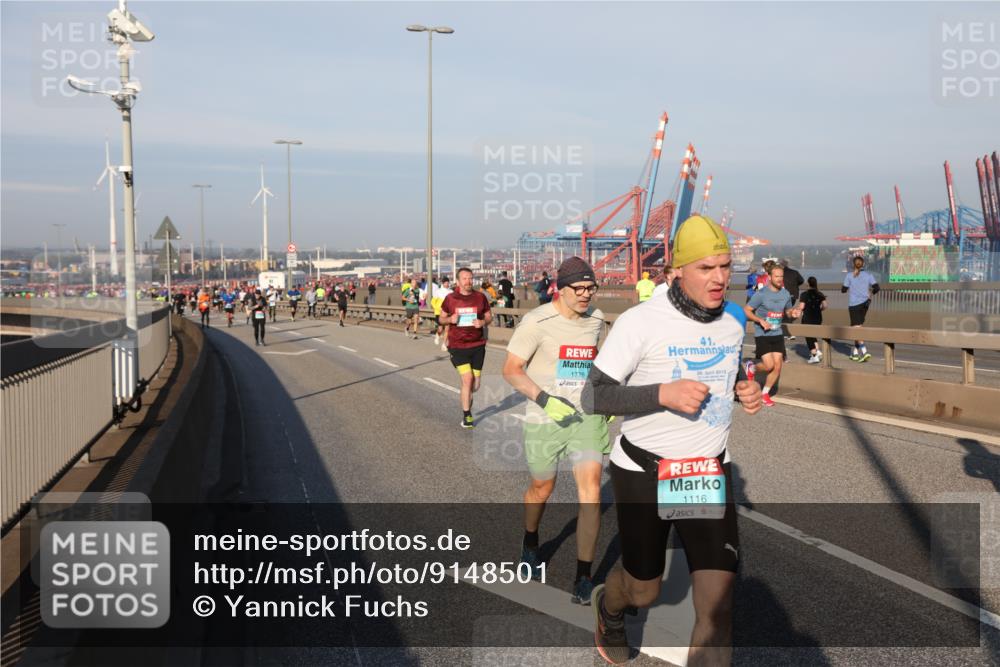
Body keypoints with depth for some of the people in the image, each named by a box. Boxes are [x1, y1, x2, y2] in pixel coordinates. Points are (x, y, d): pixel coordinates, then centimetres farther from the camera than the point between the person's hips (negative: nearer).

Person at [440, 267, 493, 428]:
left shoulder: (480, 297, 2)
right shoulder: (450, 298, -1)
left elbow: (489, 316, 10)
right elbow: (441, 319, 8)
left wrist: (483, 322, -13)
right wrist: (450, 319, -14)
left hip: (477, 345, 2)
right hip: (457, 346, -2)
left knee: (475, 384, 8)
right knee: (467, 378, -15)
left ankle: (467, 407, 37)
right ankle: (467, 416, -1)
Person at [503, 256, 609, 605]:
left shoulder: (596, 319, 4)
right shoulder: (537, 321, -13)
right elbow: (511, 370, -12)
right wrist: (545, 400, -23)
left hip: (587, 417, 3)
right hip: (545, 420, -3)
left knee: (591, 489, -11)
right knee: (541, 489, 15)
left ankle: (583, 579, -3)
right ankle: (530, 544, 47)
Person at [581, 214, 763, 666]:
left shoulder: (734, 319, 1)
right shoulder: (640, 322, -17)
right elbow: (594, 398, -16)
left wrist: (743, 389, -2)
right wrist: (663, 393, -29)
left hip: (710, 472, 4)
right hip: (644, 471, -4)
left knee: (719, 603, -8)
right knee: (643, 590, 15)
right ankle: (608, 607, 53)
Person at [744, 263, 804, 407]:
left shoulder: (785, 294, 4)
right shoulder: (761, 294, -12)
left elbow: (788, 311, 20)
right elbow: (746, 310, -8)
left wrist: (793, 313, -4)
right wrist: (761, 320, -21)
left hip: (777, 334, 5)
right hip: (762, 335, -5)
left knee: (777, 366, 0)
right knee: (769, 365, -14)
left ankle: (765, 394, 17)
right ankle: (752, 367, 21)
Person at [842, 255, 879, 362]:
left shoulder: (849, 276, -3)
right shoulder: (868, 275, 3)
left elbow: (843, 290, 0)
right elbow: (876, 288, -4)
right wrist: (870, 293, 16)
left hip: (854, 304, -4)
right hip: (864, 303, 4)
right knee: (859, 327, 16)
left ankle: (864, 351, -23)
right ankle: (855, 352, 20)